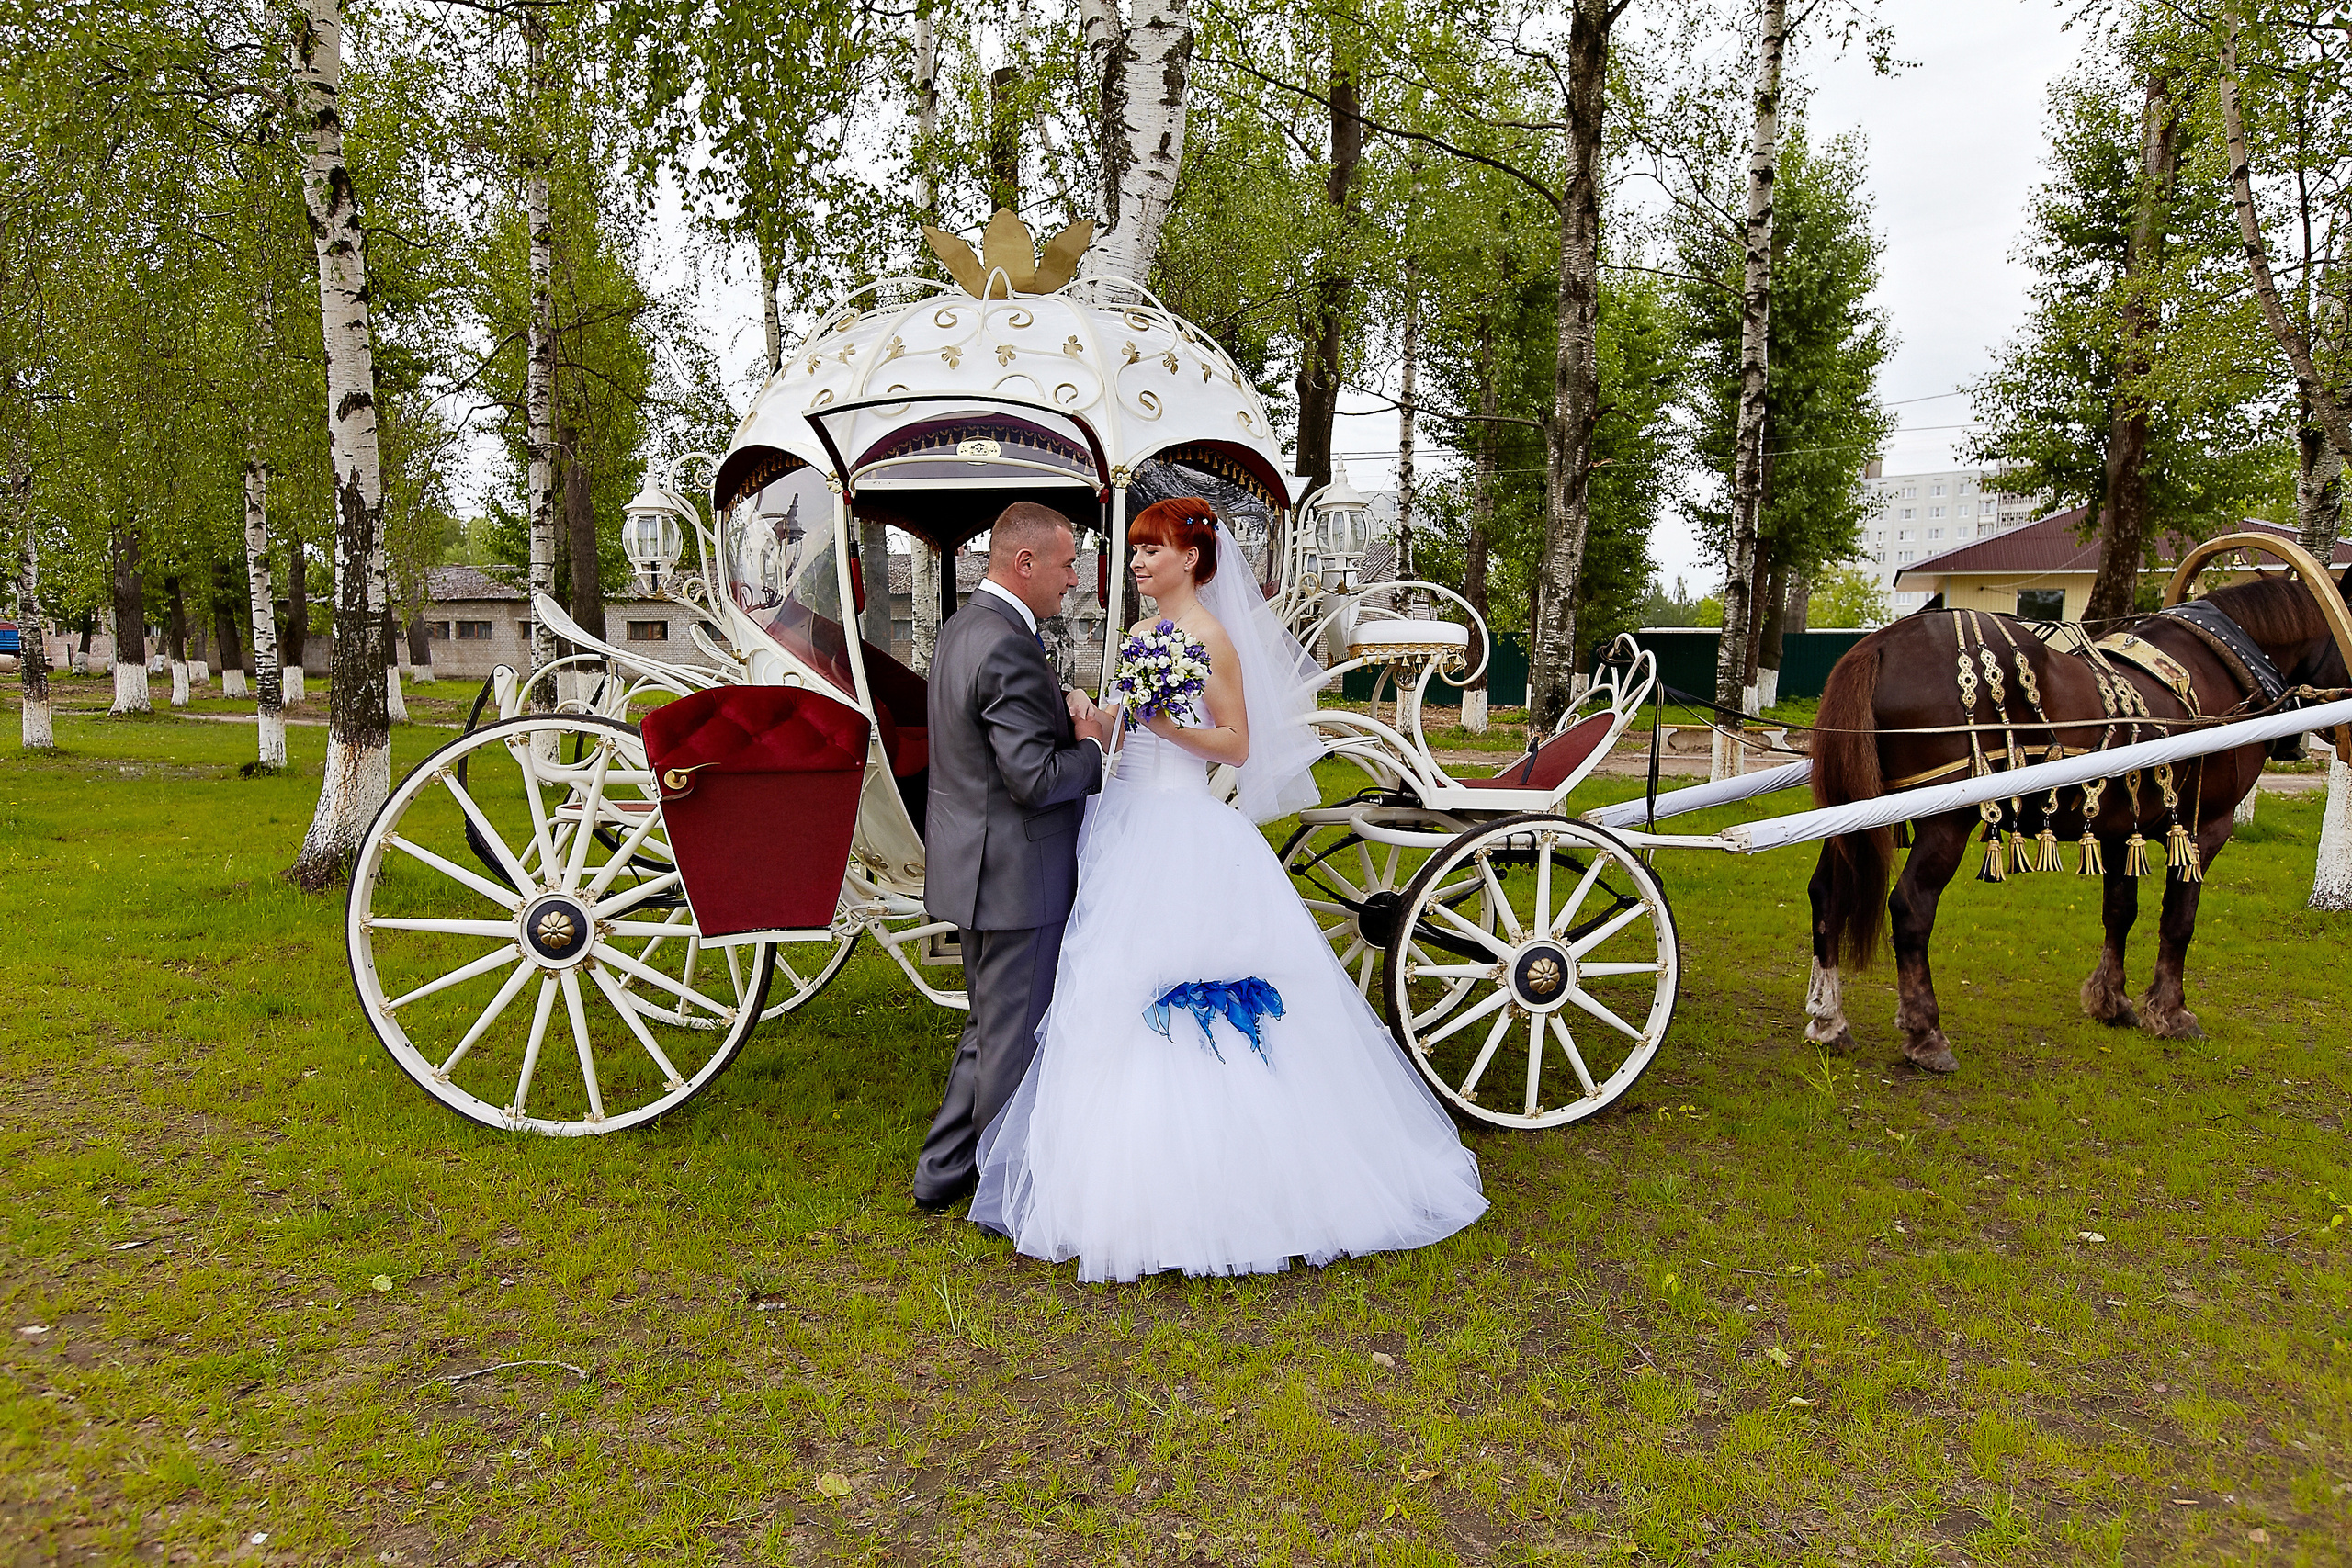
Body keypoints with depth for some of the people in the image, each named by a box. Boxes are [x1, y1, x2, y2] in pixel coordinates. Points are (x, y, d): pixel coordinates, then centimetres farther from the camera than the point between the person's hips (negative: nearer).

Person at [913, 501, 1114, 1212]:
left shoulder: (963, 627, 10)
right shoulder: (1010, 648, -23)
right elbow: (1036, 779, -26)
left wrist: (1068, 719, 3)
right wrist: (1091, 748, -8)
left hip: (975, 869, 10)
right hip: (1016, 874, -10)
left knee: (988, 1027, 22)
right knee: (1014, 1037, 5)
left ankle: (942, 1173, 31)